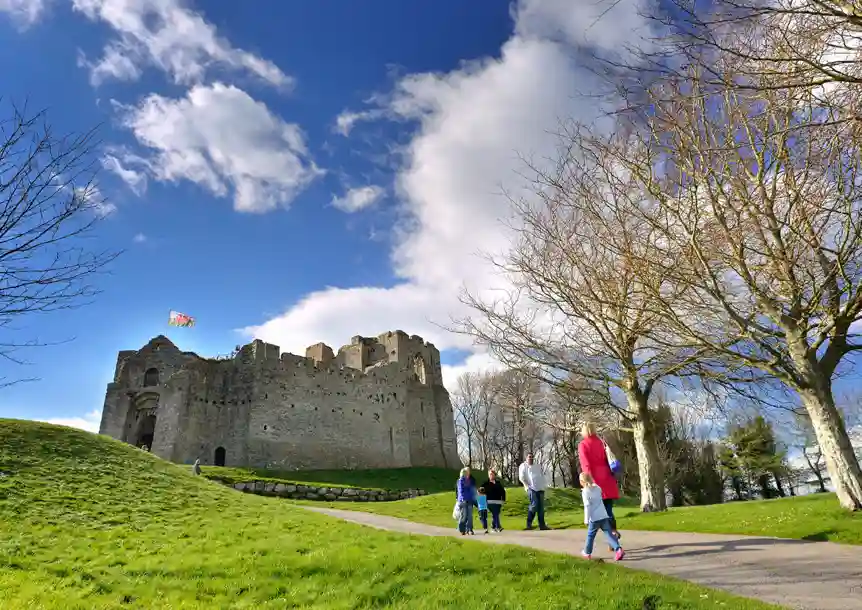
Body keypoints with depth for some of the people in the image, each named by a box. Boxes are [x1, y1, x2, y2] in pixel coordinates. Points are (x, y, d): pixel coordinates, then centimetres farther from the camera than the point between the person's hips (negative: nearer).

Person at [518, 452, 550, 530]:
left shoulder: (538, 466, 22)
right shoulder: (523, 466, 7)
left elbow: (543, 476, 21)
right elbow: (521, 478, -1)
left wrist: (545, 486, 8)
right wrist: (527, 486, -10)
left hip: (540, 488, 5)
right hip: (532, 488, -5)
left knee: (541, 507, 3)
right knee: (534, 505, -15)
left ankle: (542, 525, 8)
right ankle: (529, 524, -4)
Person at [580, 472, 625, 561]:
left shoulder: (585, 492, -9)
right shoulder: (597, 487, 9)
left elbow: (587, 506, -15)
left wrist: (586, 520, -12)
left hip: (594, 518, -5)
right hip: (604, 516, 5)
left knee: (590, 535, 10)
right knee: (609, 534, 2)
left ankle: (587, 553, 22)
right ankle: (618, 549, -15)